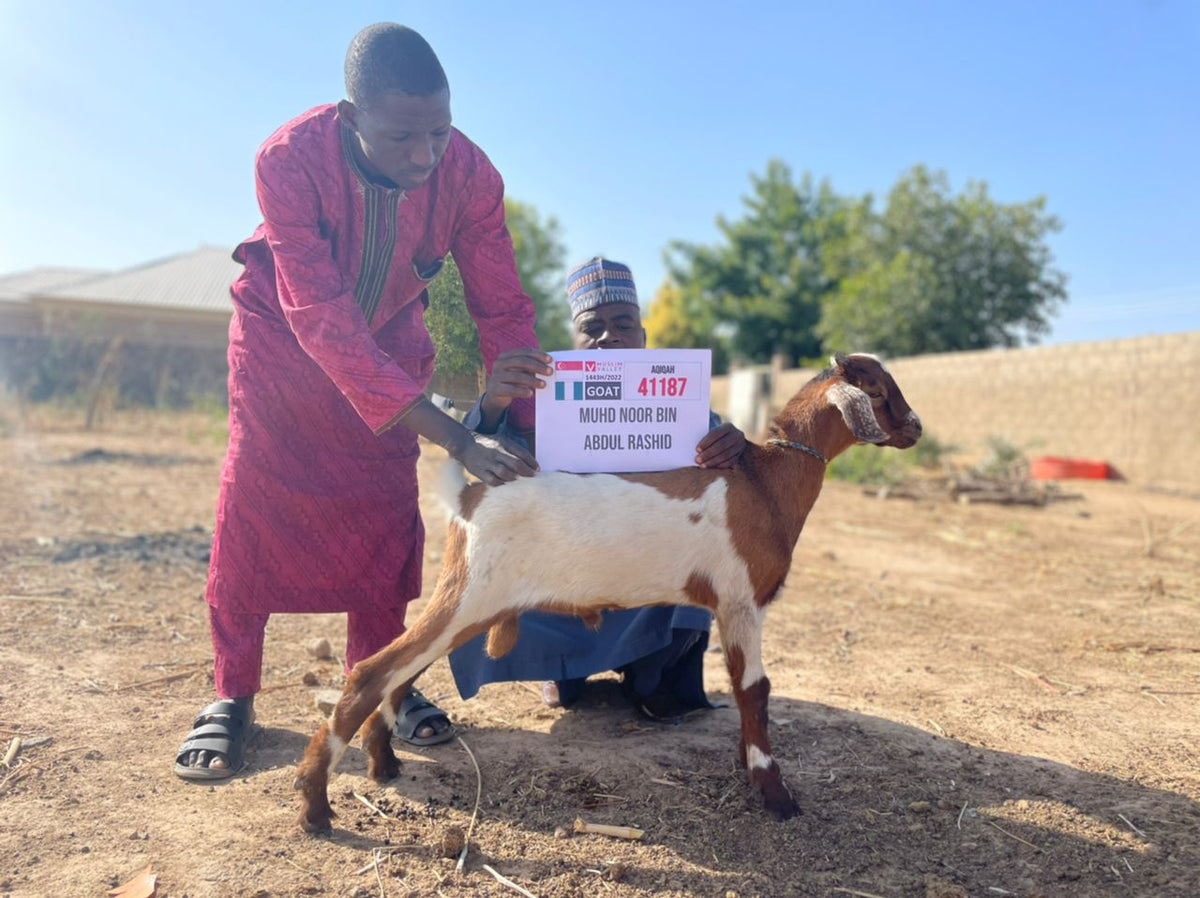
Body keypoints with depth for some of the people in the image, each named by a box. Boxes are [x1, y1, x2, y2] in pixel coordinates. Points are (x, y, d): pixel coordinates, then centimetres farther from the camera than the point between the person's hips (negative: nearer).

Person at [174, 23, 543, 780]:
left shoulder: (469, 172, -28)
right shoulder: (290, 159, -35)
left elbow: (504, 311, -23)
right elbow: (322, 322, -40)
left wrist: (531, 439, -35)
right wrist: (456, 438, -47)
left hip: (387, 337, 2)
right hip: (284, 331, -2)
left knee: (388, 506, -2)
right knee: (255, 498, -6)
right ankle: (232, 694, 7)